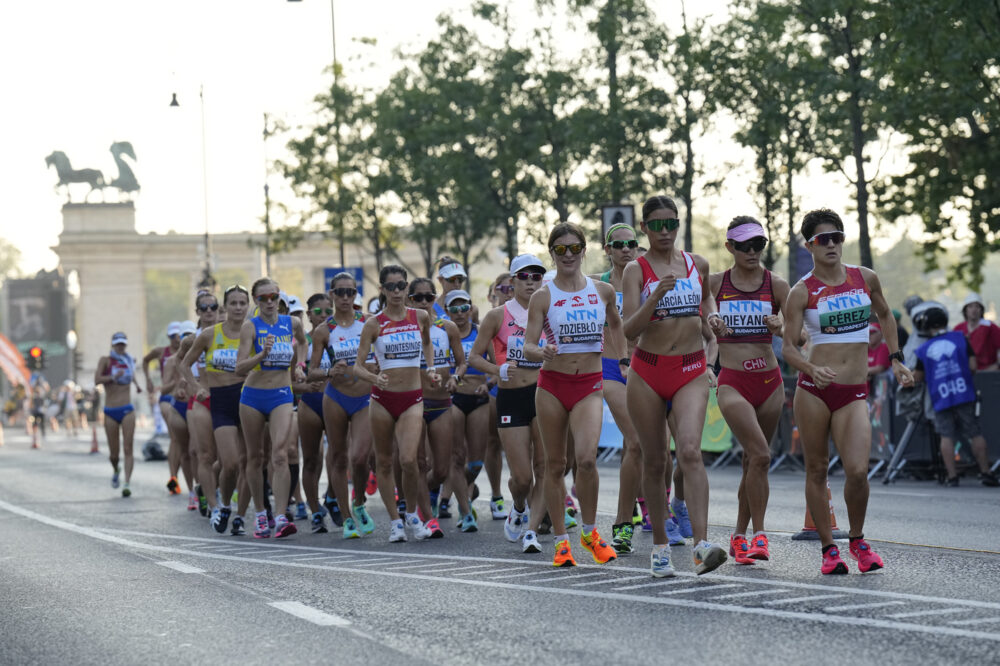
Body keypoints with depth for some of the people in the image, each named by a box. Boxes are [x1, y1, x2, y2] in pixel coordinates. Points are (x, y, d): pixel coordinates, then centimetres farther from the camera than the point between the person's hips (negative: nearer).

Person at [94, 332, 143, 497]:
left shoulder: (128, 361, 10)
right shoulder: (106, 360, -1)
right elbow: (97, 380, -16)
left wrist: (137, 384, 15)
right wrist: (113, 377, -30)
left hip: (127, 411, 2)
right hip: (110, 412, -2)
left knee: (128, 449, -11)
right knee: (114, 453, 4)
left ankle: (127, 483, -15)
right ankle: (116, 471, 37)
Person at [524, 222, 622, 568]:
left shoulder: (603, 291, 5)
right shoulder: (543, 297, 0)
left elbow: (617, 327, 24)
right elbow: (527, 347, -5)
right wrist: (542, 352, -25)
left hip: (589, 386, 0)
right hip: (552, 384, 0)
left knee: (586, 458, -19)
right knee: (555, 464, 4)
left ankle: (590, 532, 1)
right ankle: (561, 540, 15)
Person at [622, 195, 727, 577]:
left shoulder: (697, 264, 8)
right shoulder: (636, 270, -2)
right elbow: (629, 329, -12)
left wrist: (711, 314, 10)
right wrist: (657, 295, -24)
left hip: (691, 370, 1)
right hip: (648, 372, -1)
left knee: (690, 451, -19)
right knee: (655, 460, 6)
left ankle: (702, 544, -28)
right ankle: (660, 546, 18)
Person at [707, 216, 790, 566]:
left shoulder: (776, 285, 3)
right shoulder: (714, 283, 2)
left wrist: (782, 327, -18)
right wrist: (711, 325, -15)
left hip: (769, 381, 2)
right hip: (732, 382, -2)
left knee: (753, 460, 9)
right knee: (760, 454, -19)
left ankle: (740, 535, 24)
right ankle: (758, 533, -11)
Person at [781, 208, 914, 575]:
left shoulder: (866, 278, 7)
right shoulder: (802, 291, -2)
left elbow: (885, 316, 26)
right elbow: (787, 347, -6)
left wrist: (895, 359, 19)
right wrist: (811, 369, -25)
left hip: (854, 393, 1)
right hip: (814, 390, -1)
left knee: (857, 470, -13)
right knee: (817, 470, 3)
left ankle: (858, 540, 11)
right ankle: (828, 548, 17)